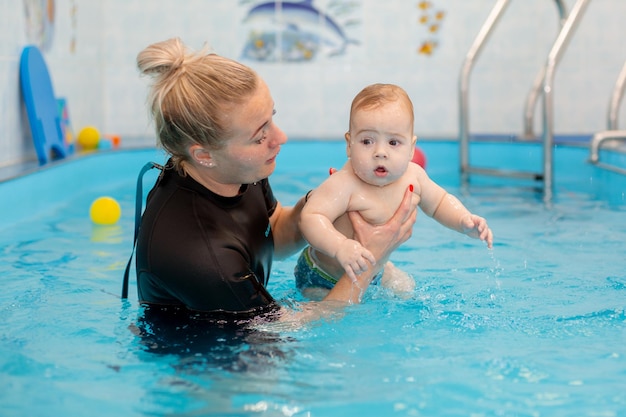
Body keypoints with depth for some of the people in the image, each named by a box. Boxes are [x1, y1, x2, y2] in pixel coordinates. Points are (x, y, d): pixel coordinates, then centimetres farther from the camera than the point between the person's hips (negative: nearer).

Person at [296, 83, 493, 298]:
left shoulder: (413, 176, -13)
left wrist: (464, 221, -12)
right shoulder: (344, 185, -36)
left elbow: (439, 203, 5)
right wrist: (341, 246, -59)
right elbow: (310, 218, -44)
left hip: (373, 270, 7)